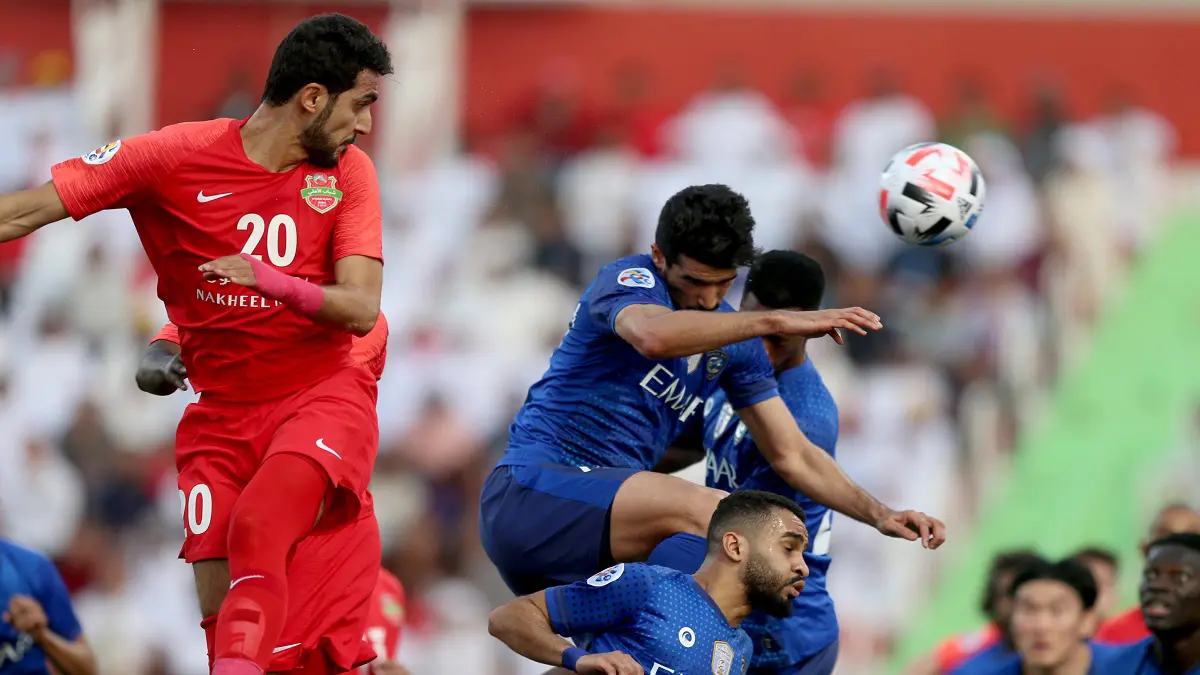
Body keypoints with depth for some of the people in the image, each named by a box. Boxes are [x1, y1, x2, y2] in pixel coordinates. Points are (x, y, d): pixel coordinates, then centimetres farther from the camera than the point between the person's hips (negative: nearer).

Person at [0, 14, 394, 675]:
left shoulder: (348, 173, 1)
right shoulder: (179, 156, -5)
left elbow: (361, 310, -9)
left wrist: (266, 279, -26)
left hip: (323, 396, -1)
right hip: (220, 414, 1)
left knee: (257, 531, -30)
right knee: (222, 614, -6)